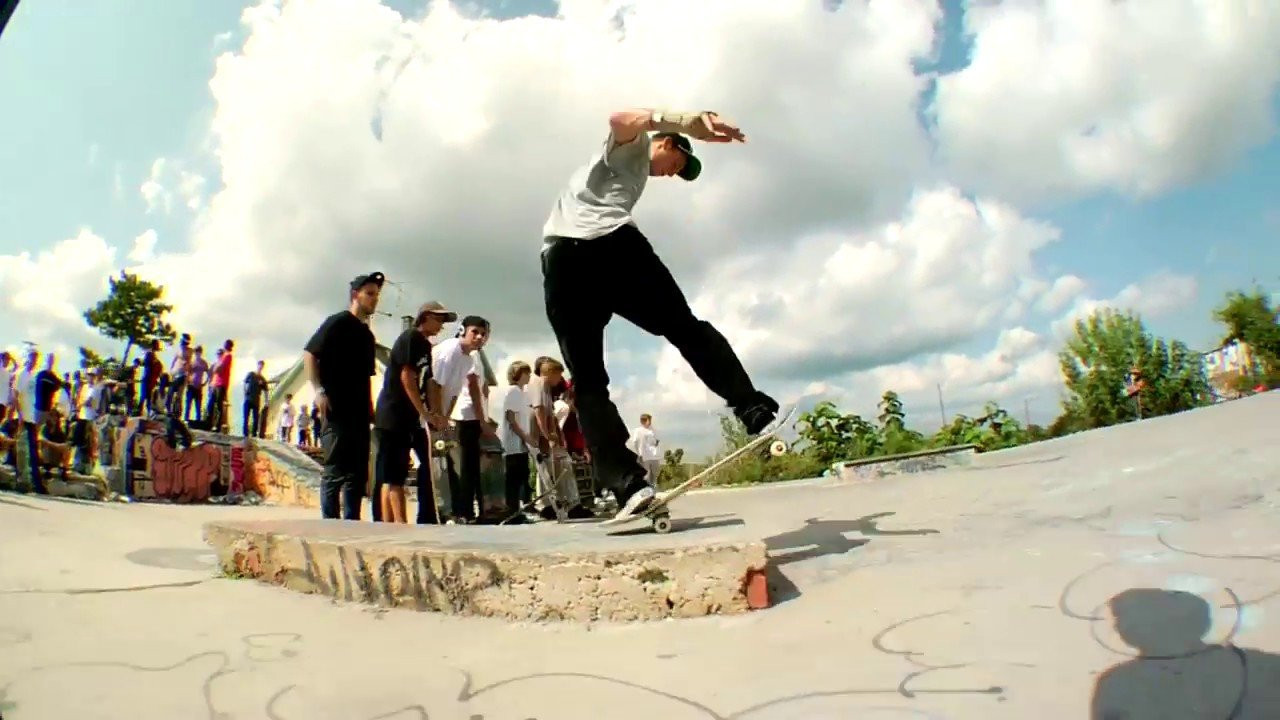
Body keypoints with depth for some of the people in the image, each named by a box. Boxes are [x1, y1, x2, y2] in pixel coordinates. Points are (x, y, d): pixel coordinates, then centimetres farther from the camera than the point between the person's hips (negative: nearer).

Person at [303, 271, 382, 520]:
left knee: (358, 471, 8)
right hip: (337, 409, -8)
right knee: (336, 468, -7)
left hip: (359, 413, 8)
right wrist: (319, 391, -17)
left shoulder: (367, 334, 20)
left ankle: (352, 523, 14)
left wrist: (370, 408, 18)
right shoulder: (338, 322, -1)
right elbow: (309, 354, -9)